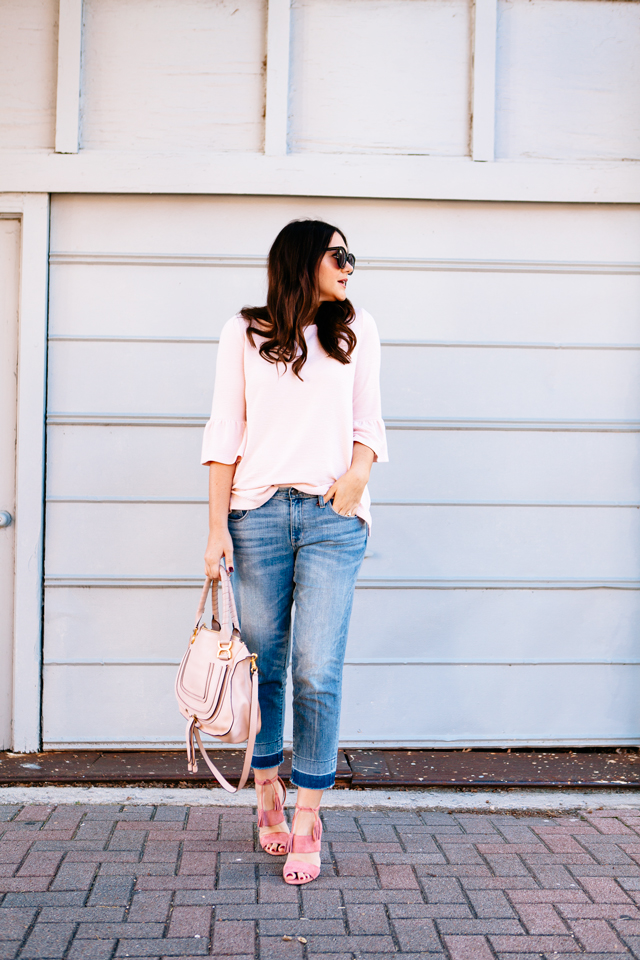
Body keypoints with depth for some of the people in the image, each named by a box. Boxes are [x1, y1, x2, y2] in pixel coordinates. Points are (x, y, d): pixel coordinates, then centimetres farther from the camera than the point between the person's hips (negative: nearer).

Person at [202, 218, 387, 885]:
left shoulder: (355, 330, 14)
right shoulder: (244, 332, 7)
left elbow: (368, 420, 15)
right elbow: (224, 432, 4)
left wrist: (359, 469, -7)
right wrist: (217, 526, -3)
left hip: (333, 517, 1)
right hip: (258, 514, 0)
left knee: (317, 673, -7)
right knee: (263, 668, 5)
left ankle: (307, 820, 2)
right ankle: (268, 793, 25)